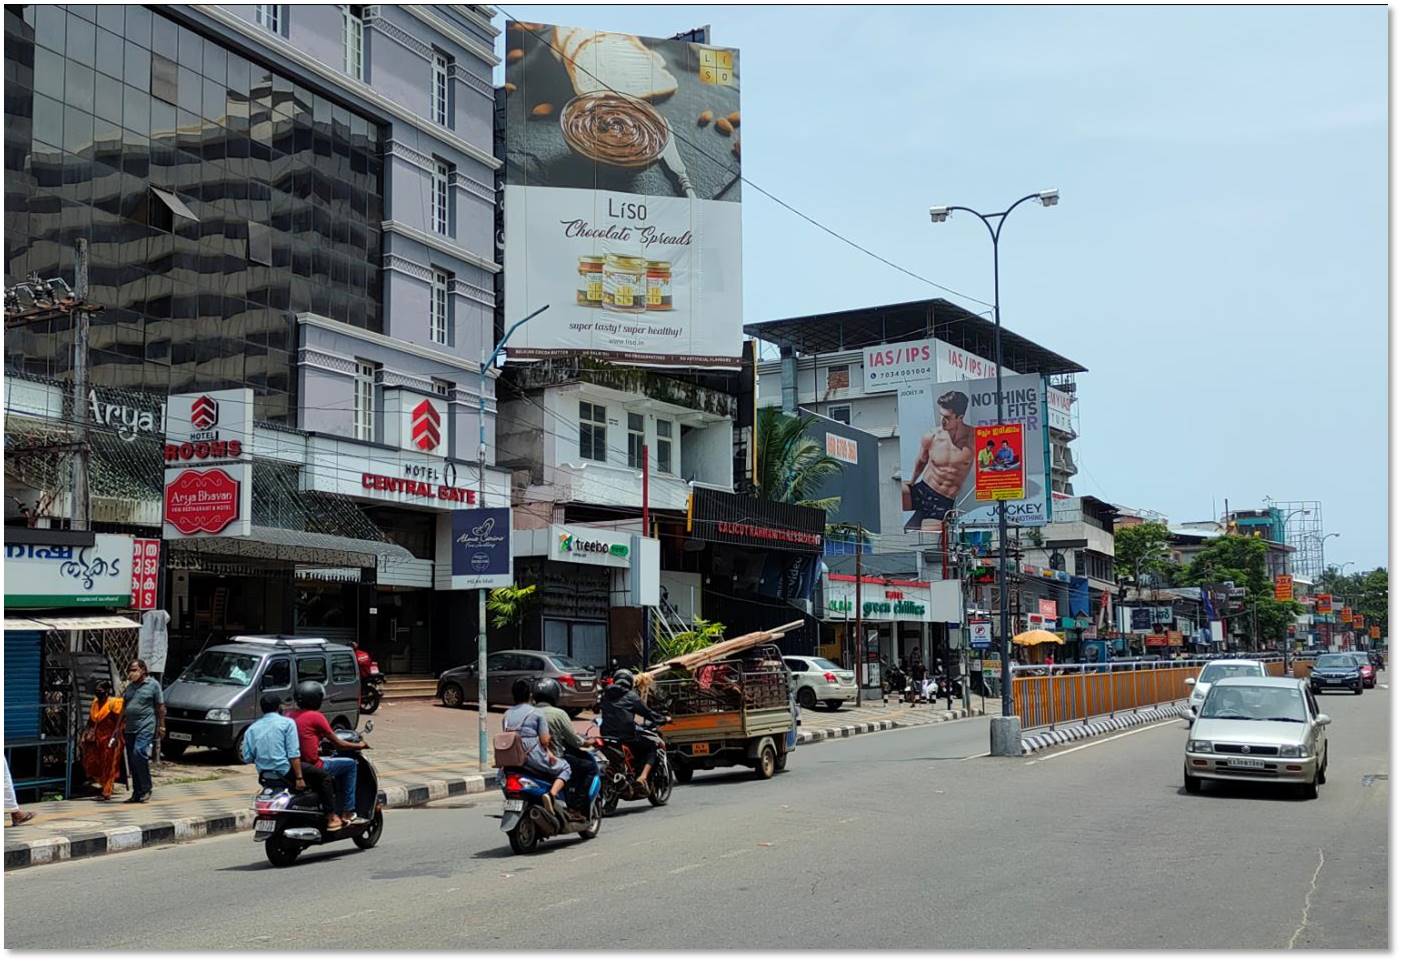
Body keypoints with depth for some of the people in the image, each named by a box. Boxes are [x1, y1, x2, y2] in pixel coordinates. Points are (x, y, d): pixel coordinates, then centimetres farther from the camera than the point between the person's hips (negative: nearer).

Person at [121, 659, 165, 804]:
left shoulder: (153, 684, 0)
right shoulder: (130, 686, 17)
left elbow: (161, 707, -1)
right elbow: (124, 707, 21)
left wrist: (161, 726, -6)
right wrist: (120, 725, 14)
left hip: (146, 727, -7)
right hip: (130, 729, 7)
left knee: (139, 753, -21)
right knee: (132, 761, 6)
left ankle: (146, 790, -13)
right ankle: (137, 792, 15)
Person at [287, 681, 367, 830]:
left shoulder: (289, 715, 8)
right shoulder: (316, 716, -11)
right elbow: (338, 743, -6)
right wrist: (359, 746, 10)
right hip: (312, 769, -8)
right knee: (350, 764, 9)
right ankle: (347, 813, 8)